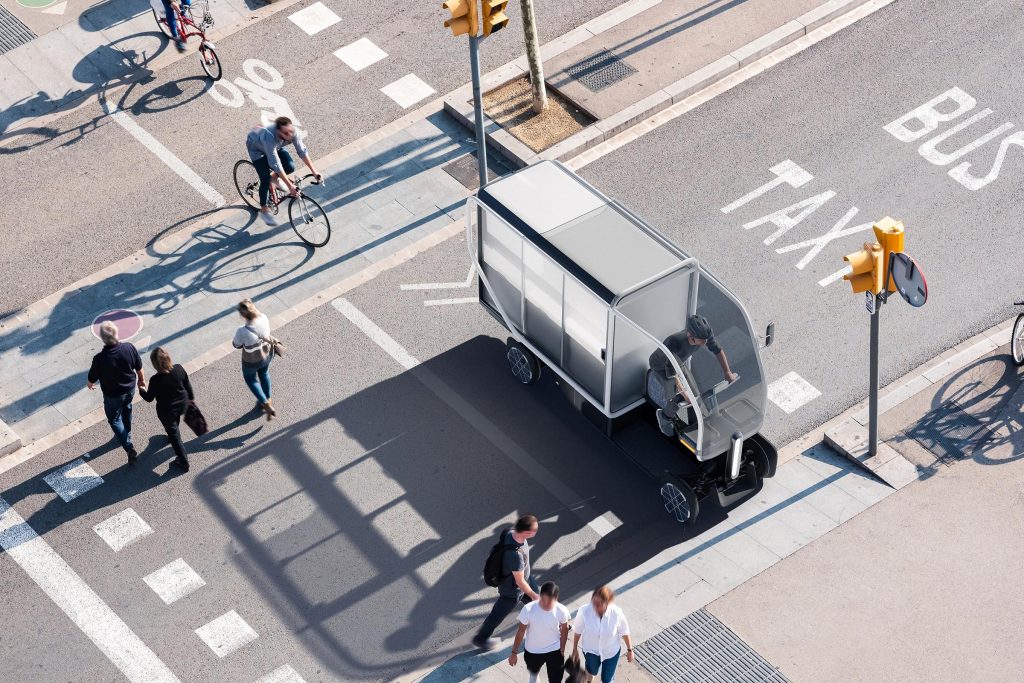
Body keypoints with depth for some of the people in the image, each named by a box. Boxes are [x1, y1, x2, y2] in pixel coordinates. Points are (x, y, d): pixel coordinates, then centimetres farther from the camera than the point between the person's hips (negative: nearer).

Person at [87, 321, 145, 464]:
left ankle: (130, 448, 13)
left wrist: (89, 385, 10)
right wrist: (142, 380, 14)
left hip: (113, 395, -4)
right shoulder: (129, 348, -25)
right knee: (126, 409, 32)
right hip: (130, 389, 4)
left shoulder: (100, 359, -34)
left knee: (115, 419, 20)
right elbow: (139, 368, -8)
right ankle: (127, 434, 56)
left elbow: (92, 379, -15)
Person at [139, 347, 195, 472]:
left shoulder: (156, 380, -33)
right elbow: (187, 385, -3)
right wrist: (191, 397, 17)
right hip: (182, 405, 5)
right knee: (176, 422, 37)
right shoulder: (179, 369, -21)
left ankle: (183, 462, 25)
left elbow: (149, 398, -16)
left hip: (167, 411, -5)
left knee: (174, 435, 14)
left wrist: (141, 390, 5)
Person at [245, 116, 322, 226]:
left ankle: (274, 177, 22)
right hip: (256, 146, -5)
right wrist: (290, 186, -42)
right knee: (266, 179, -13)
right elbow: (276, 164, -43)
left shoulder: (293, 132, -33)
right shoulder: (270, 137, -46)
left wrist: (314, 172, -25)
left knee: (290, 167, -11)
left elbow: (302, 152, -21)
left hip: (276, 145, 5)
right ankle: (264, 210, 7)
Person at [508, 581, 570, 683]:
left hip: (554, 651, -1)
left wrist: (562, 650, 5)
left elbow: (564, 630, -5)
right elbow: (521, 631, -15)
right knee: (533, 671, 30)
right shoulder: (528, 609, -31)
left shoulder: (562, 611, -27)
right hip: (532, 651, 1)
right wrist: (514, 652, -6)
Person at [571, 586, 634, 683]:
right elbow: (578, 630, -13)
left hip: (611, 651, -1)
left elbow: (624, 631, -13)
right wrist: (575, 649, 0)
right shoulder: (584, 611, -33)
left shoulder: (616, 613, -33)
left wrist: (629, 650, 0)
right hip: (591, 649, 1)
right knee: (592, 671, 31)